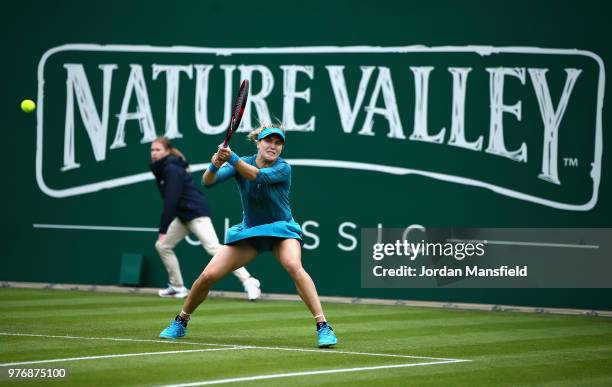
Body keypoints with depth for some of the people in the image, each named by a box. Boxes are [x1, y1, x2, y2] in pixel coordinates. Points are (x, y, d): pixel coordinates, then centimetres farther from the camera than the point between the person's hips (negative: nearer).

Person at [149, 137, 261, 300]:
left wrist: (163, 230, -21)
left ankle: (248, 282, -25)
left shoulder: (171, 169, -16)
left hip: (196, 213, -10)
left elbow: (170, 201, -22)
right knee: (162, 246, 11)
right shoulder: (161, 169, 12)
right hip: (182, 216, 10)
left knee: (214, 248, -20)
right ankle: (177, 287, 17)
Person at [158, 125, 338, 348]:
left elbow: (259, 176, -37)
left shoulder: (283, 168, -17)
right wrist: (214, 167, -42)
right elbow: (208, 182, -20)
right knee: (208, 275, -6)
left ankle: (323, 327, -33)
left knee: (293, 265, -35)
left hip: (281, 229, -3)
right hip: (248, 231, 3)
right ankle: (180, 323, 18)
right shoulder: (242, 164, -8)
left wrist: (232, 158, -50)